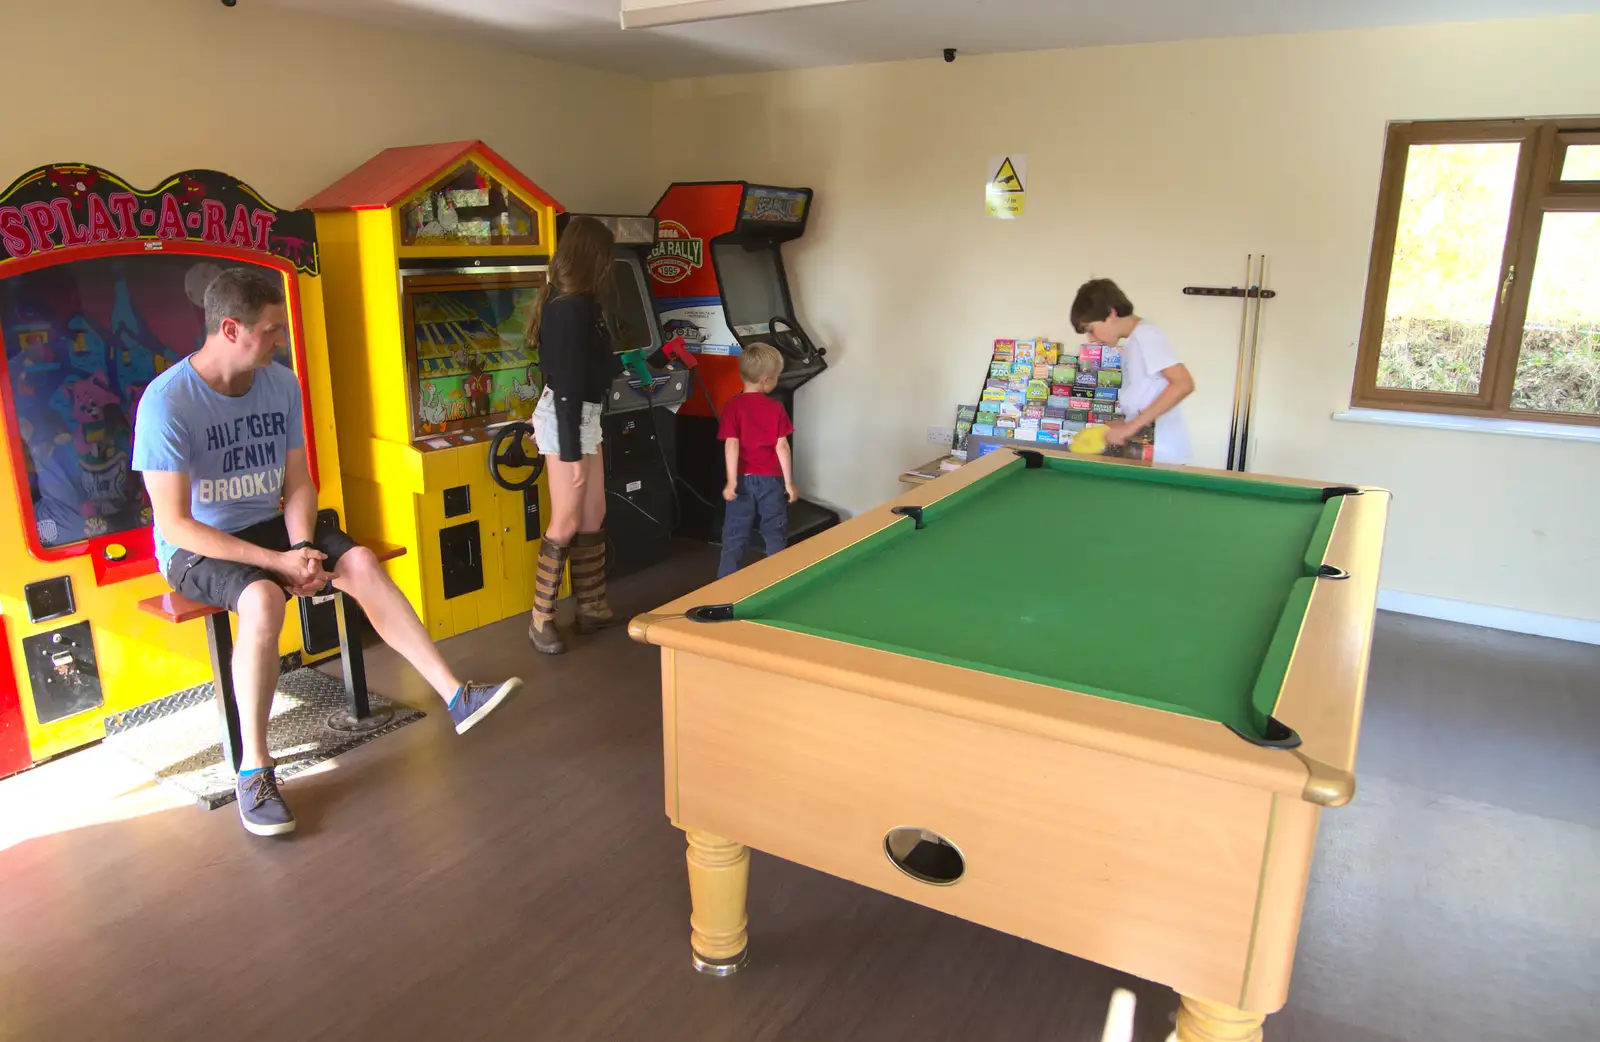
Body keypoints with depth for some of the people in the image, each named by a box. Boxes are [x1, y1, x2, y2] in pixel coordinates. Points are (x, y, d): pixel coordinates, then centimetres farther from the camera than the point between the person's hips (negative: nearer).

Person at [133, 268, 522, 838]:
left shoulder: (281, 384, -3)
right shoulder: (167, 403, -20)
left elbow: (298, 484, 4)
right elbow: (175, 523, -21)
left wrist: (303, 549, -14)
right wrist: (278, 561, -25)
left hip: (269, 526, 5)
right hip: (197, 549, -5)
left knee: (360, 561, -20)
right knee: (263, 598, -35)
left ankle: (456, 697, -17)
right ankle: (254, 769, -21)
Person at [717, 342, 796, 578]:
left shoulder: (732, 407, -7)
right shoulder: (776, 409, -5)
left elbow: (731, 445, -14)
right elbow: (782, 446, -6)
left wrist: (731, 481, -13)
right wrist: (789, 482, 0)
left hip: (743, 480, 0)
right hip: (771, 480, 0)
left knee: (734, 538, 8)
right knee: (776, 537, 12)